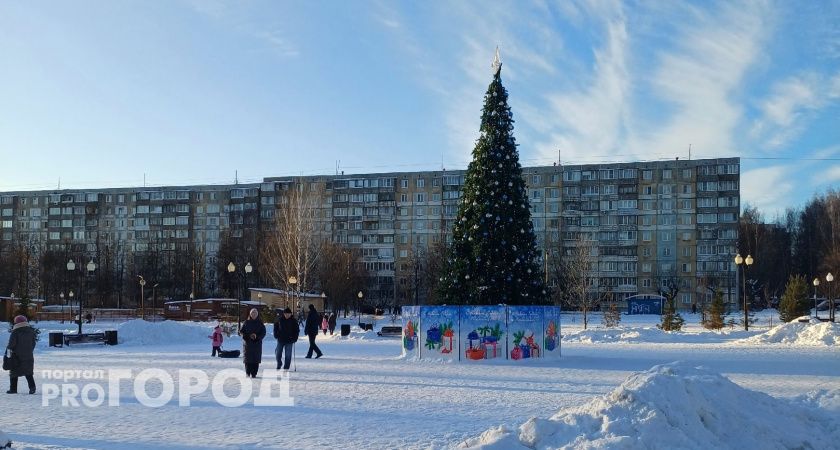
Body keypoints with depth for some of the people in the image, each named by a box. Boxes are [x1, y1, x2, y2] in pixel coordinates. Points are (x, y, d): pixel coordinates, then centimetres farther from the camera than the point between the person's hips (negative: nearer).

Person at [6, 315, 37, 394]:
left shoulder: (15, 332, -11)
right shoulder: (31, 331, 6)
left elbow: (11, 343, -15)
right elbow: (33, 343, 10)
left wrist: (8, 347, 4)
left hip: (17, 356, -4)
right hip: (28, 356, 4)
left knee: (14, 372, 9)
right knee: (28, 372, 9)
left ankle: (13, 389, 11)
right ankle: (32, 386, -6)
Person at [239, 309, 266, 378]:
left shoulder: (260, 323, 5)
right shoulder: (246, 322, 5)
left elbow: (263, 333, 1)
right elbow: (241, 331, 5)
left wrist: (257, 336, -16)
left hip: (257, 343, 0)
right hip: (247, 343, 0)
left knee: (256, 359, -3)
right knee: (247, 359, -2)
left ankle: (254, 373, 2)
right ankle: (247, 373, 9)